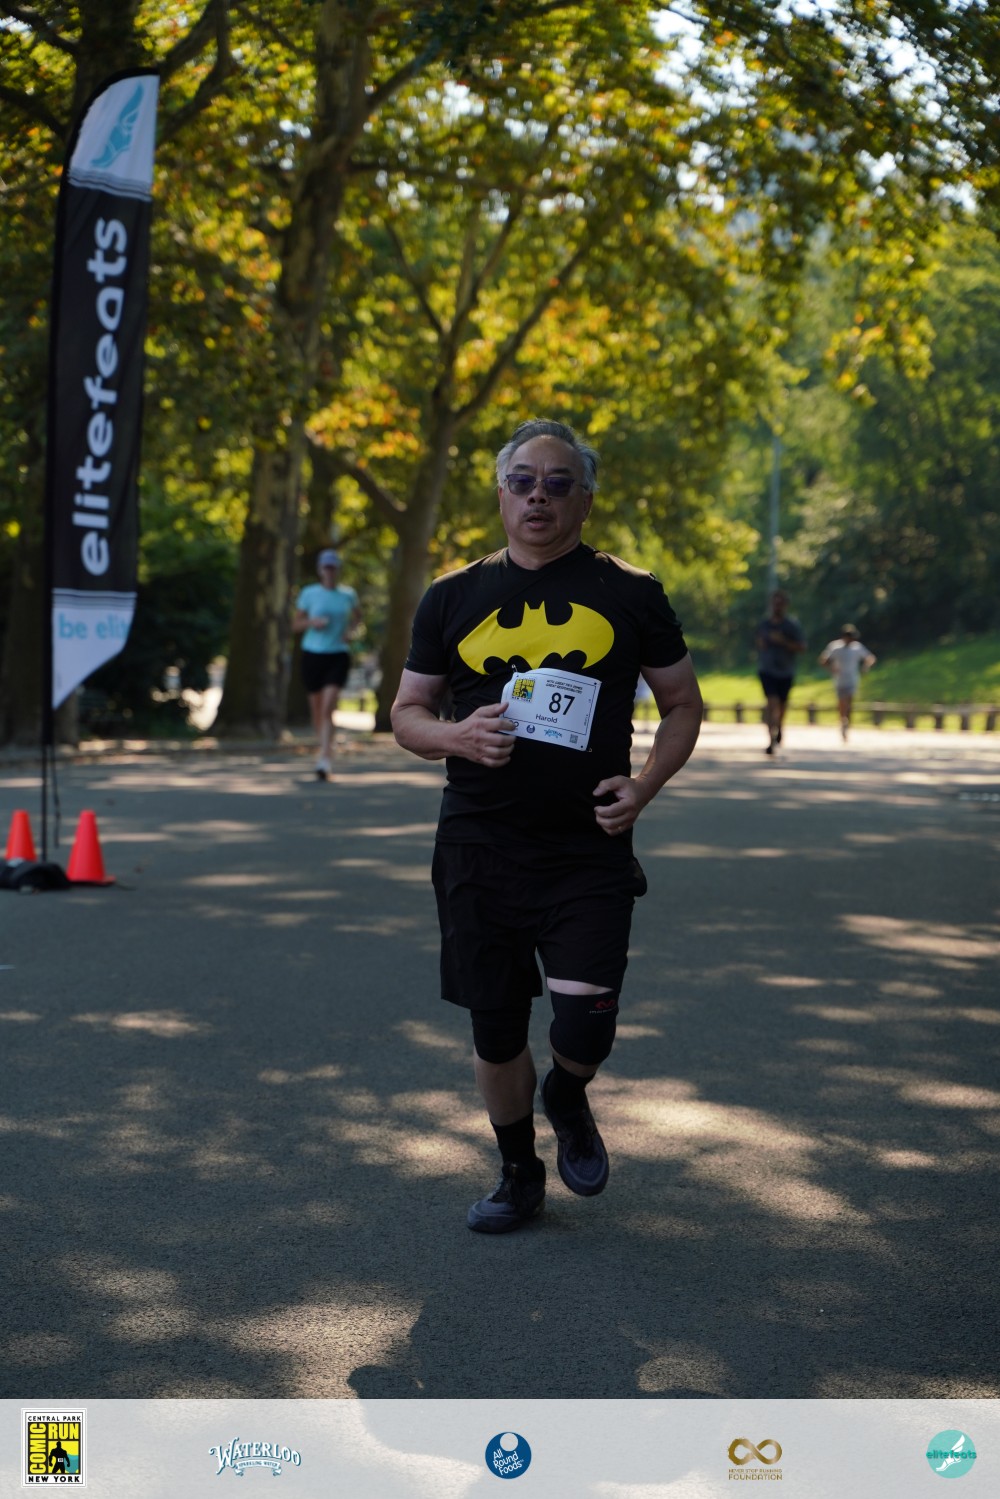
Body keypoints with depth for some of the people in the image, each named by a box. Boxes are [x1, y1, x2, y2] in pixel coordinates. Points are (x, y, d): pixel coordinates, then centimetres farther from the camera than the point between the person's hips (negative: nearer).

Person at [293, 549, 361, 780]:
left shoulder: (348, 594, 4)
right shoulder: (309, 593, 1)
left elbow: (357, 616, 24)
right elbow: (296, 625, 6)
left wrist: (351, 630, 3)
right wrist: (311, 622, -15)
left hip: (338, 656, -1)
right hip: (312, 654, 1)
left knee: (328, 709, -15)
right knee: (317, 710, 7)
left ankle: (324, 762, -23)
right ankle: (325, 750, 31)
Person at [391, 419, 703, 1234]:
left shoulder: (630, 593, 2)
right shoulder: (453, 596, 6)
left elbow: (684, 704, 9)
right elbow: (406, 713, 12)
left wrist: (644, 785, -7)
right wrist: (456, 736, -11)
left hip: (589, 854, -2)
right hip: (480, 853, 2)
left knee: (584, 1026, -12)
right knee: (495, 1029, 9)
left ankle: (568, 1101, 24)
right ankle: (519, 1173, 32)